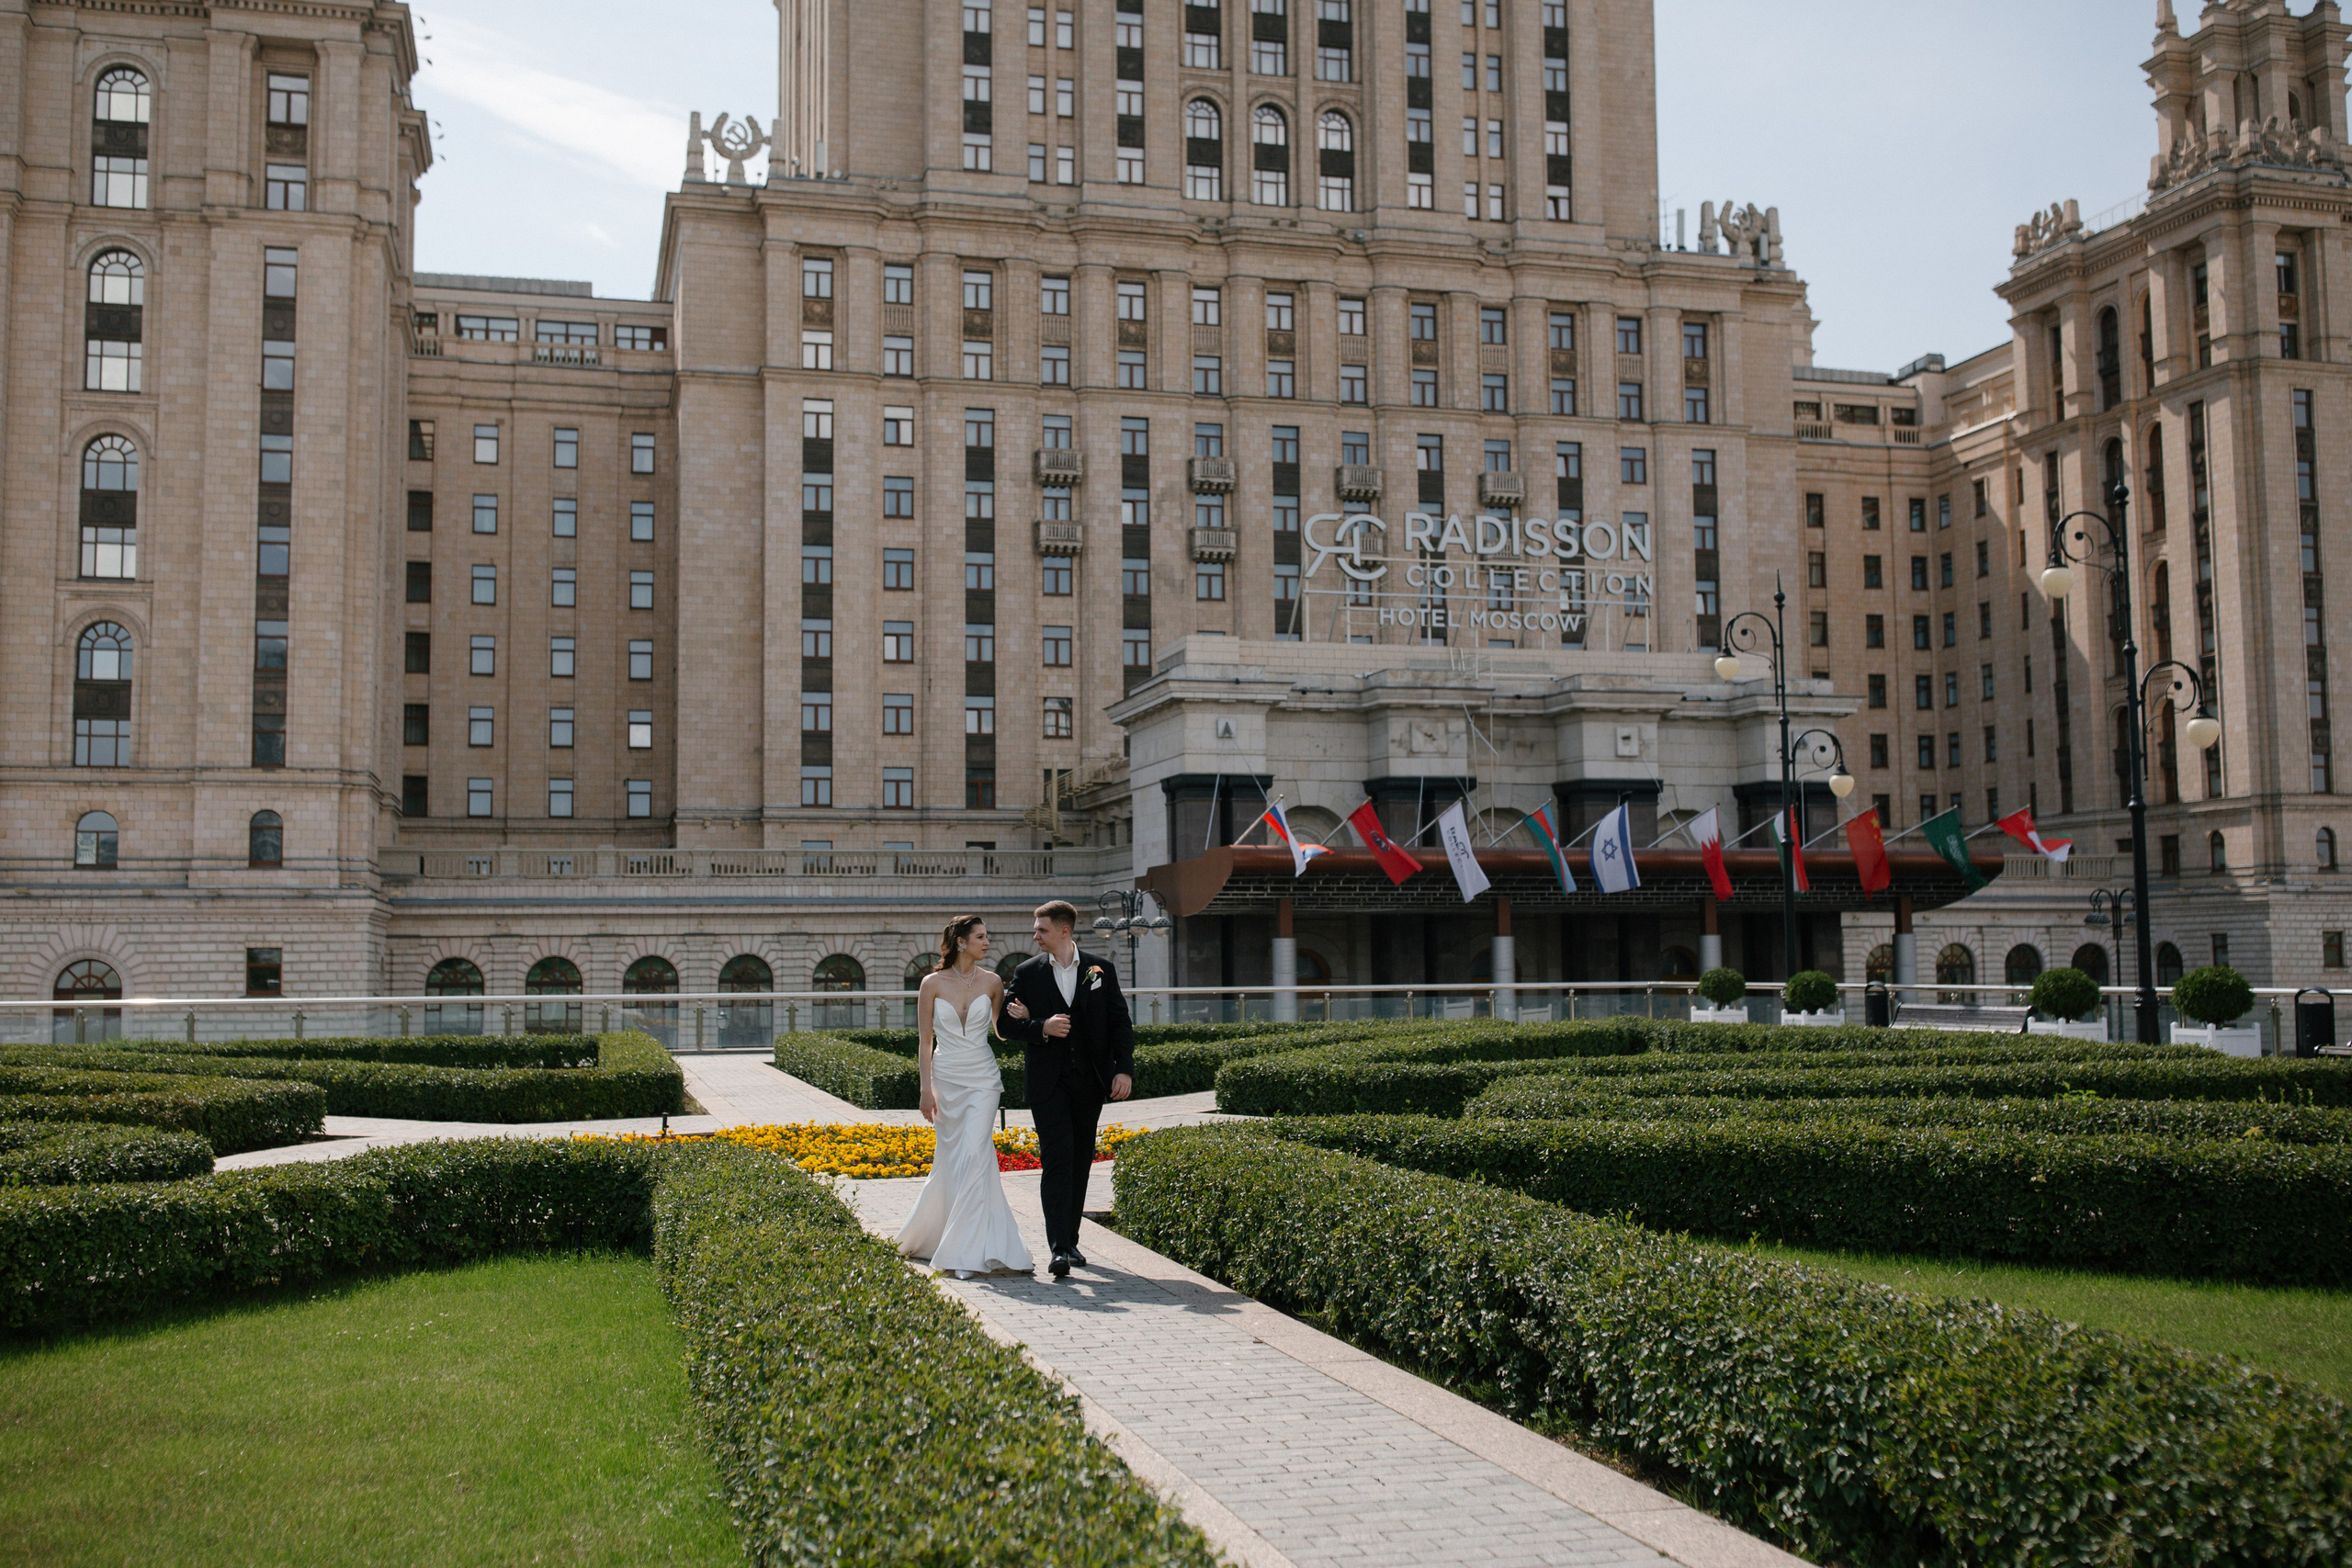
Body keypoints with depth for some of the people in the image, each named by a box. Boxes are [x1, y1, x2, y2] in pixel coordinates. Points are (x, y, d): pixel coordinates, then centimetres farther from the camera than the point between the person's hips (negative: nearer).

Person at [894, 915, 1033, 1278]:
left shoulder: (992, 983, 2)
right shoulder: (932, 983, -2)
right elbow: (925, 1040, 0)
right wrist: (926, 1089, -6)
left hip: (982, 1078, 0)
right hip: (946, 1078, 0)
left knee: (973, 1157, -12)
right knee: (952, 1160, 5)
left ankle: (968, 1250, -10)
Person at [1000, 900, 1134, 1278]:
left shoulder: (1101, 970, 5)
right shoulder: (1027, 973, 4)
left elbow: (1121, 1022, 6)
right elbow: (1005, 1025, 4)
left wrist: (1125, 1069, -4)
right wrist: (1041, 1028, -14)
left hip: (1090, 1081, 2)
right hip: (1048, 1082, -2)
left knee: (1081, 1162, 9)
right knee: (1057, 1160, -12)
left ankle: (1070, 1240, 21)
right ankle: (1059, 1250, -16)